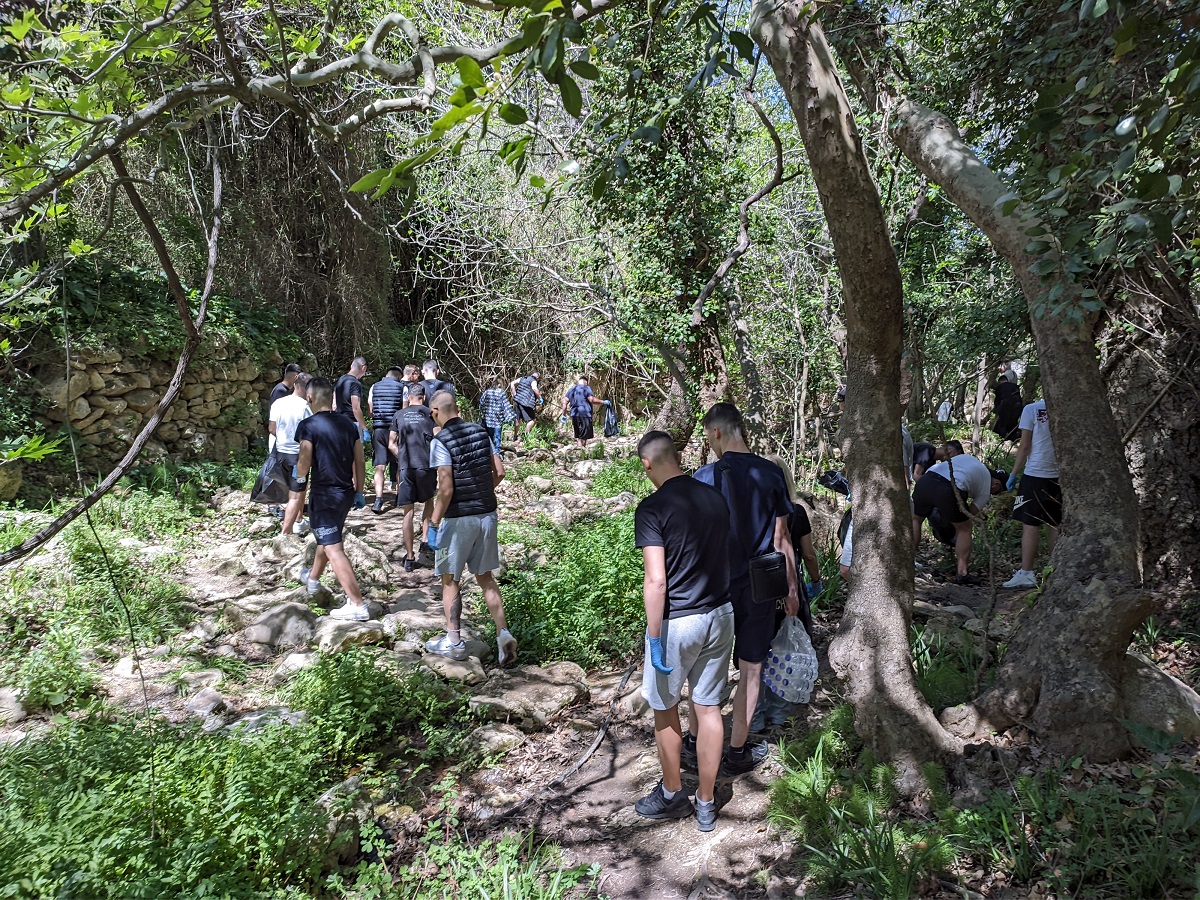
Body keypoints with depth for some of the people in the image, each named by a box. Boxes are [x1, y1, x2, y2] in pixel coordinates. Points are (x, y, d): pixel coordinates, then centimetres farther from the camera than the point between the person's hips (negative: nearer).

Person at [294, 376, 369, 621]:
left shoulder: (309, 426, -13)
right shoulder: (348, 424, 5)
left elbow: (304, 463, -15)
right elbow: (359, 461, 6)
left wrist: (299, 476, 8)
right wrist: (359, 492, 16)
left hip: (323, 494, -7)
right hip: (346, 492, 7)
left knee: (333, 548, -7)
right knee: (327, 538, 28)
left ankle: (357, 605, -12)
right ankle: (312, 578, 51)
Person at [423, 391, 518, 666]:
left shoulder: (440, 442, -14)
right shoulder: (480, 431, 5)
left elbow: (446, 489, -18)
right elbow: (499, 472, 6)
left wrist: (434, 523, -10)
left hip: (459, 518, -6)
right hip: (487, 514, 6)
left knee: (450, 579, 10)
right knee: (485, 576, 15)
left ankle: (453, 642, 17)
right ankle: (503, 634, 7)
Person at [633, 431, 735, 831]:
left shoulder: (653, 508, -17)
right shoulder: (715, 497, 2)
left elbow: (656, 581, -22)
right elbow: (725, 558, 11)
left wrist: (654, 640, -15)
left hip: (676, 622, -6)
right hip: (720, 615, 6)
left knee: (665, 710, 15)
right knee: (708, 707, 14)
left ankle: (672, 795, 31)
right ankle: (706, 804, 26)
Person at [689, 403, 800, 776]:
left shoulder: (707, 476, -12)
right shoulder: (772, 474, -4)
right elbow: (782, 537, 1)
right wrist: (791, 585, 11)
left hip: (715, 586, -1)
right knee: (750, 668, 11)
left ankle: (698, 739, 29)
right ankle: (737, 751, 21)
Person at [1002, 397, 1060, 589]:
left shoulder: (1032, 409, -4)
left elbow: (1025, 446, -5)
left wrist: (1014, 473, 2)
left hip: (1036, 474, -4)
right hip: (1061, 475, 4)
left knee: (1029, 525, -2)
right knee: (1056, 526, 10)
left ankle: (1026, 573, -4)